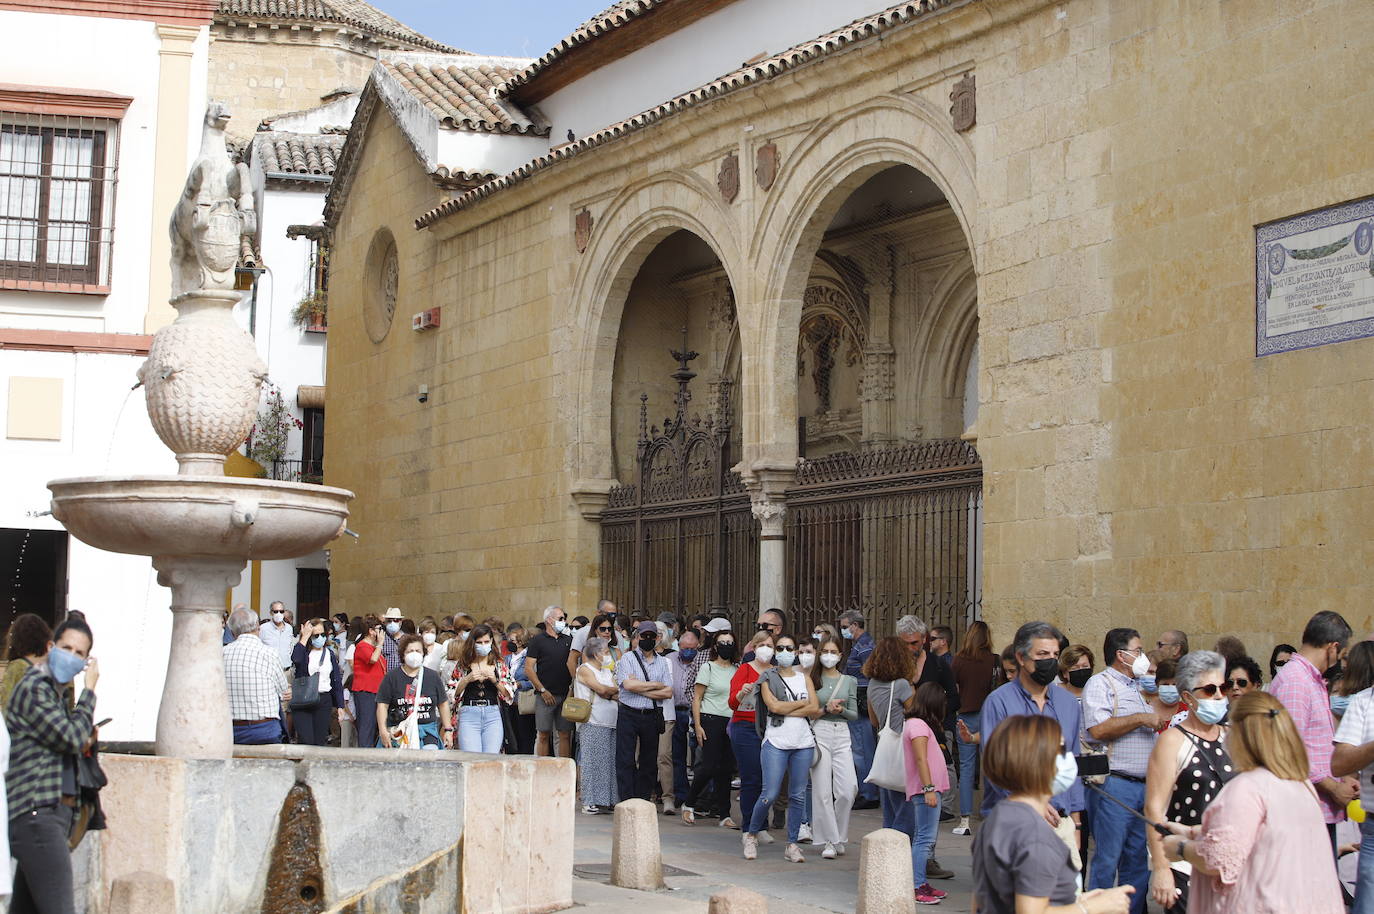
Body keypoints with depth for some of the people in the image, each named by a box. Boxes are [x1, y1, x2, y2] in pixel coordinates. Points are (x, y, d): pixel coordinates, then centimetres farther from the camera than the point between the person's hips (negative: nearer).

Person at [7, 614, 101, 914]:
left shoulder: (57, 692, 22)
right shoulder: (34, 689, -9)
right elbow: (71, 738, -15)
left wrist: (86, 738, 6)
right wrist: (89, 691, -5)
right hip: (38, 815, -10)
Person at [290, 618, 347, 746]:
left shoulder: (330, 654, 10)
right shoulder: (304, 652, 1)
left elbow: (337, 681, 12)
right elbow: (295, 658, -25)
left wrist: (340, 706, 8)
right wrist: (305, 637, -15)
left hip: (324, 701, 3)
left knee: (320, 741, 3)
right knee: (306, 741, -11)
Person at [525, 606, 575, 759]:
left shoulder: (568, 640, 13)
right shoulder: (538, 640, 0)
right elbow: (528, 668, -4)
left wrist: (573, 688, 4)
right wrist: (542, 690, -9)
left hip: (566, 695, 4)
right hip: (546, 695, -4)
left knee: (565, 735, 2)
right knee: (543, 735, -1)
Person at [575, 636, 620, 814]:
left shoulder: (607, 672, 21)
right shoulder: (584, 669, -2)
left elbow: (618, 695, 10)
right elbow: (601, 689, -14)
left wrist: (606, 693, -10)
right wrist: (615, 690, 4)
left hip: (610, 723, 7)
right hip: (592, 724, -7)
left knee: (609, 760, 4)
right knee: (591, 761, -6)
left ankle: (608, 799, 7)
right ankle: (590, 801, -4)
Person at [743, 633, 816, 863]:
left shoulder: (804, 677, 14)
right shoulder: (768, 678, 5)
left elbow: (814, 708, 1)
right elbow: (774, 706, -11)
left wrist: (786, 710, -8)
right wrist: (802, 703, -3)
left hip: (803, 742, 3)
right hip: (776, 742, -3)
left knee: (798, 795, 2)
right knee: (769, 794, -9)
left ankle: (792, 845, 9)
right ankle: (751, 835, 11)